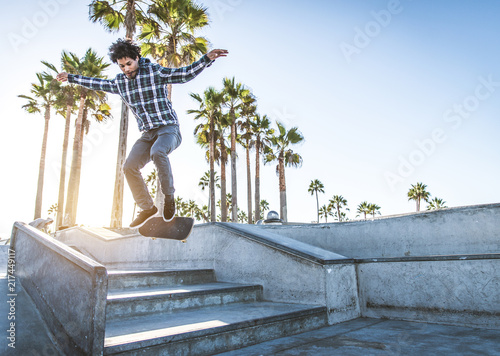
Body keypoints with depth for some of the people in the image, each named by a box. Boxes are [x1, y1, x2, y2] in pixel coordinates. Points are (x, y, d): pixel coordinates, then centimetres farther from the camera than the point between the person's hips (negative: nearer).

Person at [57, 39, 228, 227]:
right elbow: (98, 83, 30)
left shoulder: (155, 72, -4)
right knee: (129, 167, -10)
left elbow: (185, 73, -9)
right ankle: (147, 208, 6)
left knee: (157, 152, -36)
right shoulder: (119, 81, 12)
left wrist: (207, 58, -21)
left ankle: (169, 197, -16)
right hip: (147, 134, 6)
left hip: (168, 129, -6)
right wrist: (71, 78, 37)